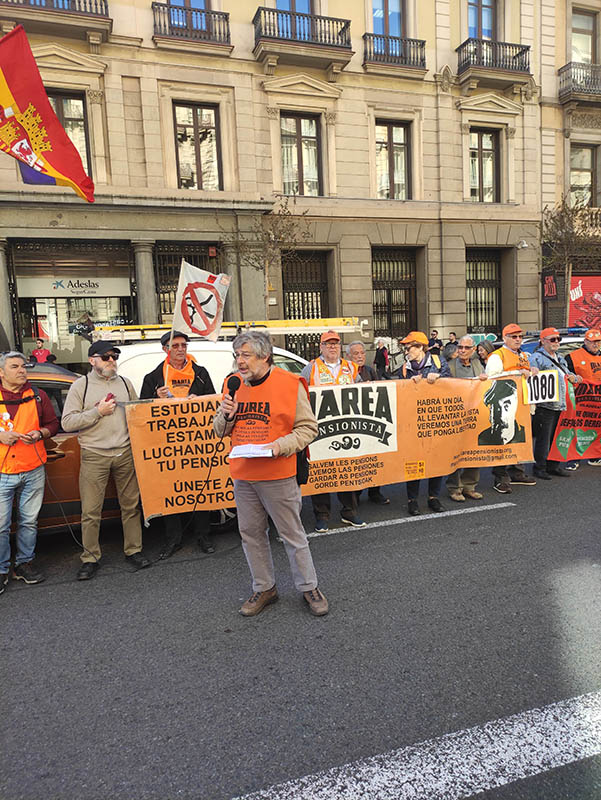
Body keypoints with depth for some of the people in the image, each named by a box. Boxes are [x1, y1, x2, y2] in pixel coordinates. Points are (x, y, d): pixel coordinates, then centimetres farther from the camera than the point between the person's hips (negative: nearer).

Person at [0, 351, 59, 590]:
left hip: (33, 471, 2)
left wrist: (40, 433, -6)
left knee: (29, 521, 11)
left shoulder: (37, 396, 8)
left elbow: (53, 423, 14)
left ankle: (24, 564, 26)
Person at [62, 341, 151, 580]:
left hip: (125, 453, 3)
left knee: (131, 505, 8)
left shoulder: (125, 383, 14)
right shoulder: (81, 385, 3)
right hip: (94, 456, -3)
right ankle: (90, 558, 14)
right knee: (91, 511, 1)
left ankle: (133, 550, 20)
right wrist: (98, 412, -12)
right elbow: (67, 422, -4)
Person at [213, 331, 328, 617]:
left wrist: (281, 445, -20)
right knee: (251, 534, 14)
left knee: (293, 534, 7)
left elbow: (308, 427, -5)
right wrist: (226, 415, -8)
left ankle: (309, 587, 25)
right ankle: (264, 588, 32)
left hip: (278, 475, -5)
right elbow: (220, 430, 14)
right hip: (242, 475, 5)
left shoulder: (290, 384, -8)